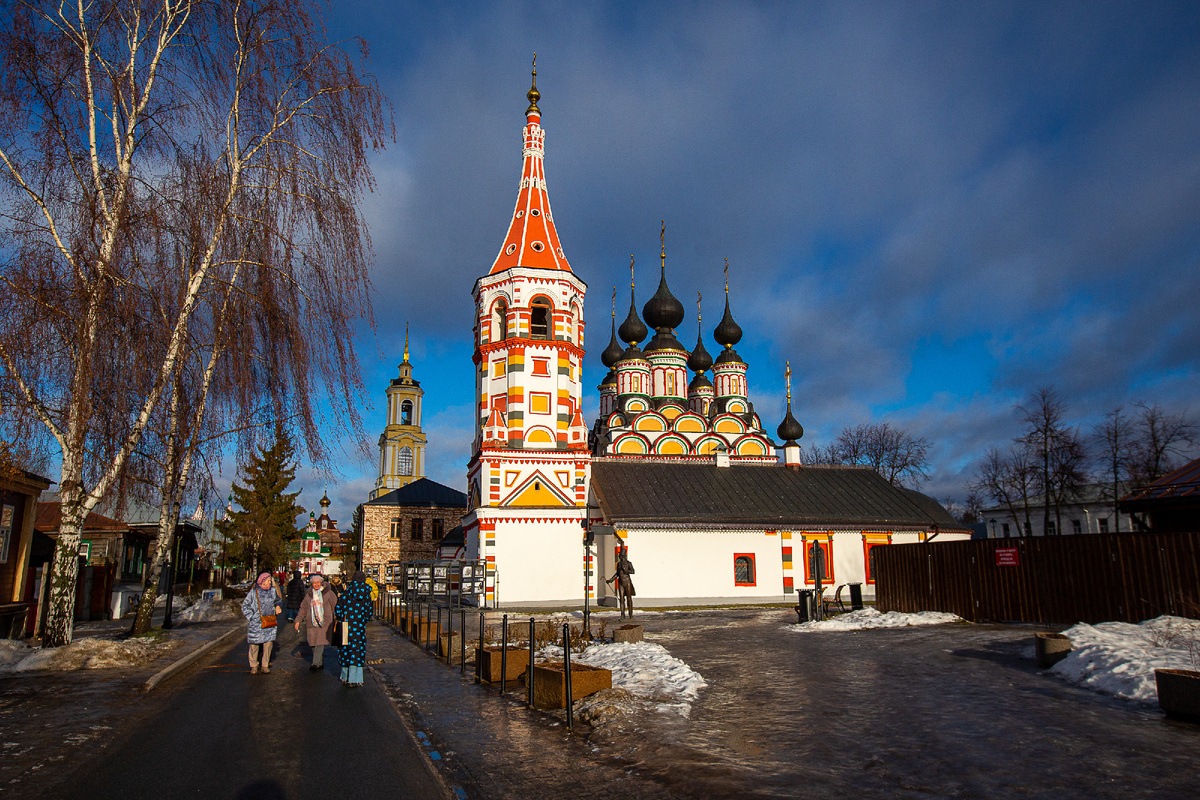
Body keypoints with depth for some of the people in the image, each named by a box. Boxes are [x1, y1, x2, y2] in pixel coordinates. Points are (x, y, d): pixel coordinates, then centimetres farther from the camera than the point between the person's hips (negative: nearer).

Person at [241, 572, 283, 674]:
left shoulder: (272, 591, 7)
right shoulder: (253, 592, -5)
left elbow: (278, 600, 25)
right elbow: (245, 606, 0)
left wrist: (278, 606, 5)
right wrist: (251, 617, -6)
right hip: (256, 623, -3)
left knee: (268, 644, 1)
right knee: (254, 644, 2)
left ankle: (265, 665, 14)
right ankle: (253, 666, 17)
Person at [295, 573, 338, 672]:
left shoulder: (328, 593, 2)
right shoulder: (308, 595, 12)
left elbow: (336, 606, 6)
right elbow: (303, 608, 17)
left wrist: (336, 619, 5)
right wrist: (298, 620, 10)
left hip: (324, 622, -4)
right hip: (311, 622, 4)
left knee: (320, 643, -14)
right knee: (313, 644, 5)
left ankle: (315, 664, -14)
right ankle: (320, 663, 18)